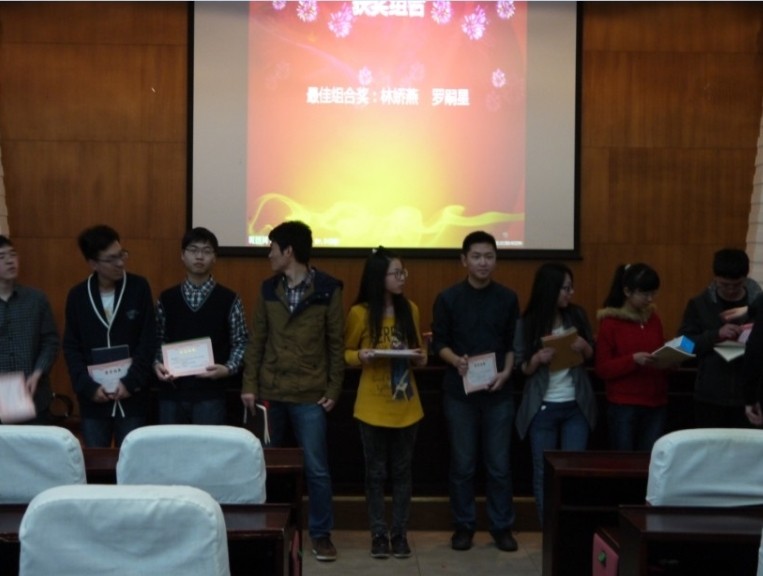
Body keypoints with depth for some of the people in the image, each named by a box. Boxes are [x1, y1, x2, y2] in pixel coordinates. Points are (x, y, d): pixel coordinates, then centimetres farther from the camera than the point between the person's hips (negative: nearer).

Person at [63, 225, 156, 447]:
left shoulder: (139, 287, -2)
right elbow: (71, 348, 3)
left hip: (132, 396, -1)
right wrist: (88, 387, -9)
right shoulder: (77, 295, 2)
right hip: (93, 398, 1)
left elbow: (148, 341, -4)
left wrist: (131, 382, -12)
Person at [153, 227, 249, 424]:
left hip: (210, 394, -2)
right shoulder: (166, 299, 8)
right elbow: (158, 340, 11)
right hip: (171, 393, 2)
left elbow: (241, 342, 2)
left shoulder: (229, 299, 2)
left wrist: (228, 368, -14)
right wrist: (157, 364, -7)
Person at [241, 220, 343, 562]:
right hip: (270, 392, 4)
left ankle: (320, 534, 13)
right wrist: (249, 385, 1)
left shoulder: (327, 290, -5)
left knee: (316, 468, 1)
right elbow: (257, 340, 7)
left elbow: (336, 343, -2)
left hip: (309, 395, -3)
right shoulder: (268, 289, 6)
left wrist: (333, 389, -5)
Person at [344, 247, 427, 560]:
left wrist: (420, 358, -7)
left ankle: (400, 533, 17)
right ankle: (379, 534, 15)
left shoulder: (410, 310, 3)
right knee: (376, 472, 6)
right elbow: (345, 353, 2)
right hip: (373, 407, -3)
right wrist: (361, 356, -19)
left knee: (402, 471, 8)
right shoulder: (360, 313, -9)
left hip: (406, 406, 3)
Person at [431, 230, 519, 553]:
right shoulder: (448, 299, 0)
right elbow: (439, 342, 1)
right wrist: (456, 360, -17)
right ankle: (463, 526, 17)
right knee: (462, 464, 6)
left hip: (498, 392, 1)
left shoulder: (508, 299, 5)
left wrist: (505, 372, -9)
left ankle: (502, 527, 16)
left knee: (499, 464, 5)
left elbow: (514, 343, 7)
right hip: (459, 392, -1)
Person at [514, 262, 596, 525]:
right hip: (543, 408, -2)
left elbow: (592, 356, 12)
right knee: (544, 473, 5)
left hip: (576, 406, 2)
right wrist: (538, 359, -22)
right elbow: (521, 368, -2)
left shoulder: (577, 315, 2)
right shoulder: (527, 324, -6)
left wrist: (584, 347, -10)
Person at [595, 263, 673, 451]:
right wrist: (633, 360, -21)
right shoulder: (610, 322, -5)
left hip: (655, 404, 4)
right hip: (623, 405, -4)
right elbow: (603, 369, -7)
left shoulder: (654, 319, 9)